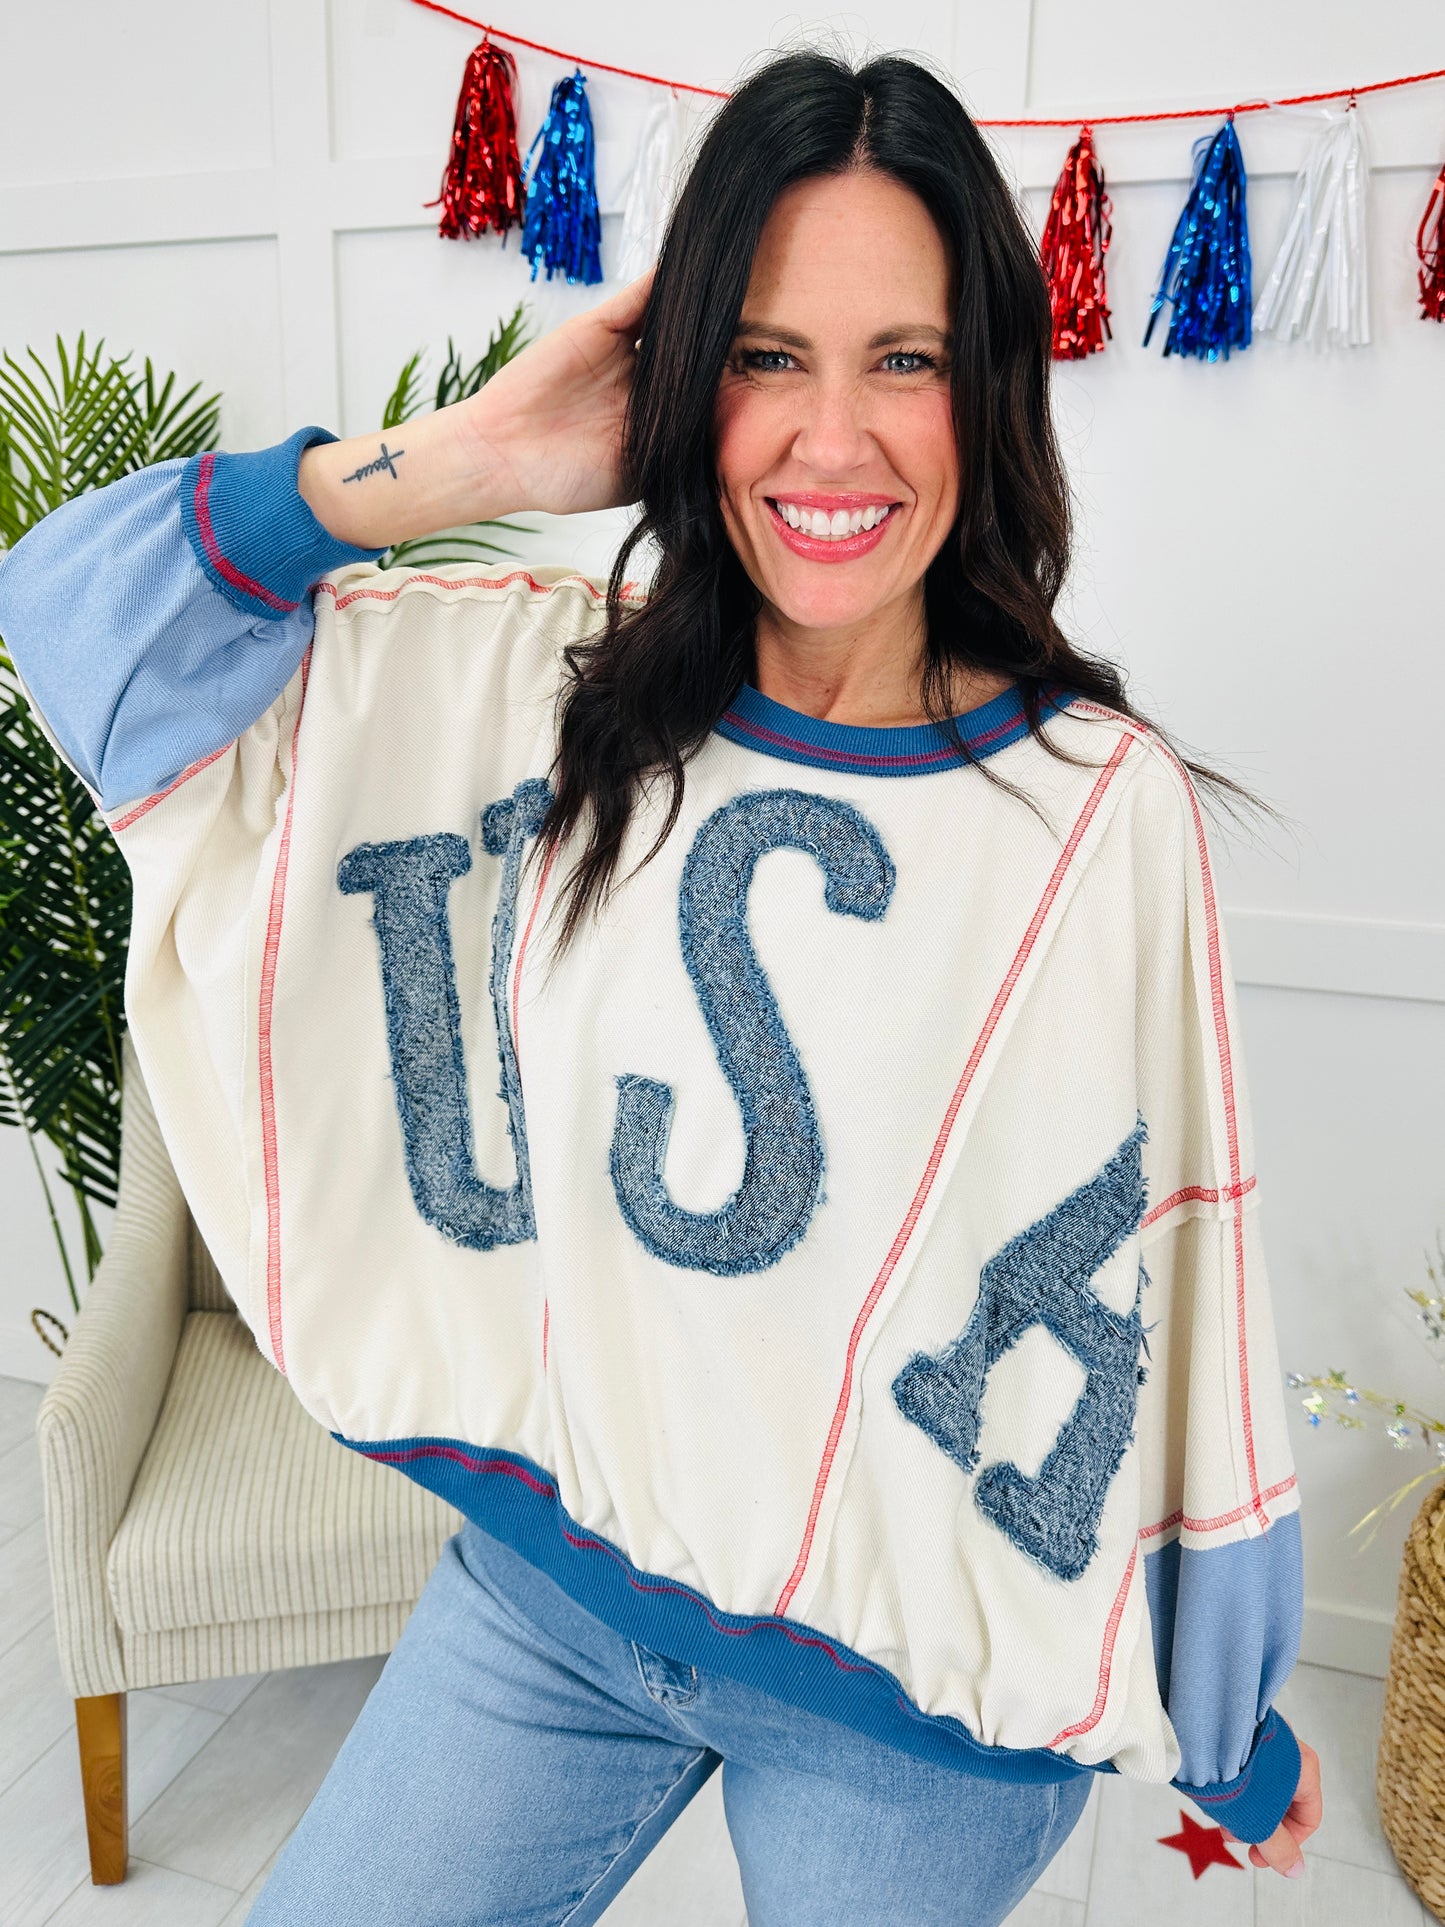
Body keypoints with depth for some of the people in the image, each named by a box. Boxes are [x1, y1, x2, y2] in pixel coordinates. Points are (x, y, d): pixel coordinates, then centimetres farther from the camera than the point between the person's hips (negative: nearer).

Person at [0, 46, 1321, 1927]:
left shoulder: (1110, 809, -15)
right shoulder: (543, 692, -9)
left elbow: (1183, 1282, -6)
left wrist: (1237, 1728, 5)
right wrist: (470, 456, -16)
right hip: (550, 1588, 3)